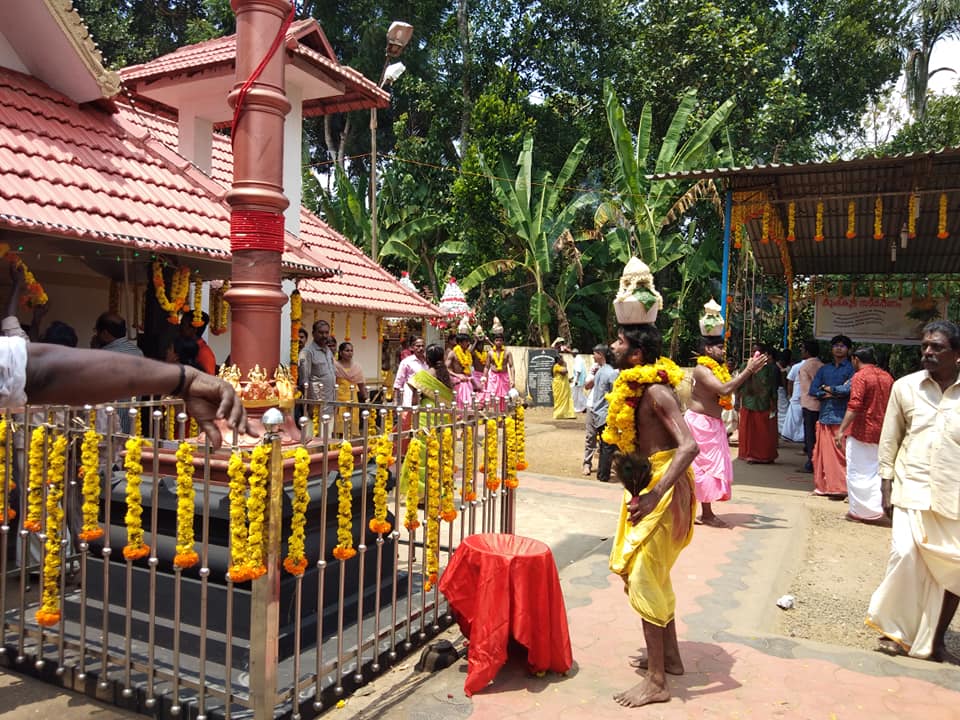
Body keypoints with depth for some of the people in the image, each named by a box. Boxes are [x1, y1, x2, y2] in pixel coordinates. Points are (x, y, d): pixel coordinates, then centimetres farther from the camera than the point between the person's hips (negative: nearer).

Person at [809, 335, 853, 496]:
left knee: (840, 455, -5)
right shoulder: (824, 369, 17)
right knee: (822, 454, 6)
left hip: (841, 418, -5)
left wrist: (829, 389, -1)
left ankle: (840, 489, 0)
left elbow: (849, 389, -14)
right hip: (824, 416, 5)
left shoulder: (851, 369, 2)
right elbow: (813, 390, 7)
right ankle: (823, 486, 14)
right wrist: (835, 393, -6)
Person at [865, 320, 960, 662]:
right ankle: (895, 630, 9)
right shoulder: (905, 387, 3)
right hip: (912, 490, 0)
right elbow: (889, 440, 7)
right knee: (904, 554, -11)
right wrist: (886, 487, 3)